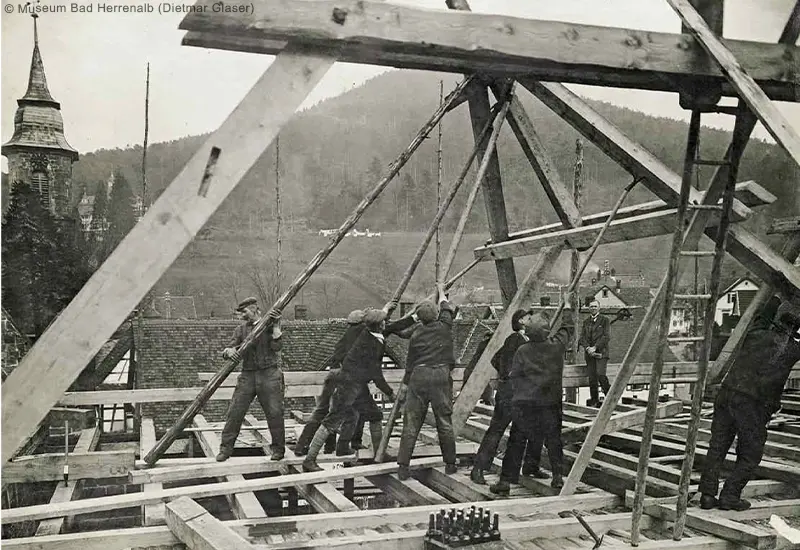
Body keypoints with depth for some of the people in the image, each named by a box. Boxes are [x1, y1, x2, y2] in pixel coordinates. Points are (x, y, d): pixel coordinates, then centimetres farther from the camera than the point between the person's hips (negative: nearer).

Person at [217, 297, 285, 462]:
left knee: (274, 413, -2)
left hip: (269, 374, -2)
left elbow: (276, 347, -9)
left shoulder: (271, 323, 4)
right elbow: (226, 350, 2)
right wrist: (229, 351, -21)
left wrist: (275, 325, -14)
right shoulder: (241, 329, 11)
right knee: (234, 411, -3)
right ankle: (226, 448, 6)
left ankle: (278, 448, 12)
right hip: (247, 374, 3)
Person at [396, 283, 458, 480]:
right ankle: (450, 464, 15)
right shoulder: (444, 327, 6)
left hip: (419, 376, 1)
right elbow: (446, 308, 27)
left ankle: (403, 466, 2)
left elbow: (410, 362, 10)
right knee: (444, 422, 7)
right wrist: (441, 291, 44)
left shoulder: (416, 335, 7)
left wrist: (407, 381, 23)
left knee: (411, 423, 3)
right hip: (441, 376, 0)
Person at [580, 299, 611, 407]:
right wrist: (587, 347, -8)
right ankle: (594, 401, 9)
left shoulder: (605, 320, 2)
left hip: (601, 352, -4)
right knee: (592, 378, 1)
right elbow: (582, 337, 11)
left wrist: (595, 347, -13)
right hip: (589, 353, 4)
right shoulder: (586, 321, 16)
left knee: (600, 374, -19)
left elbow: (607, 337, -6)